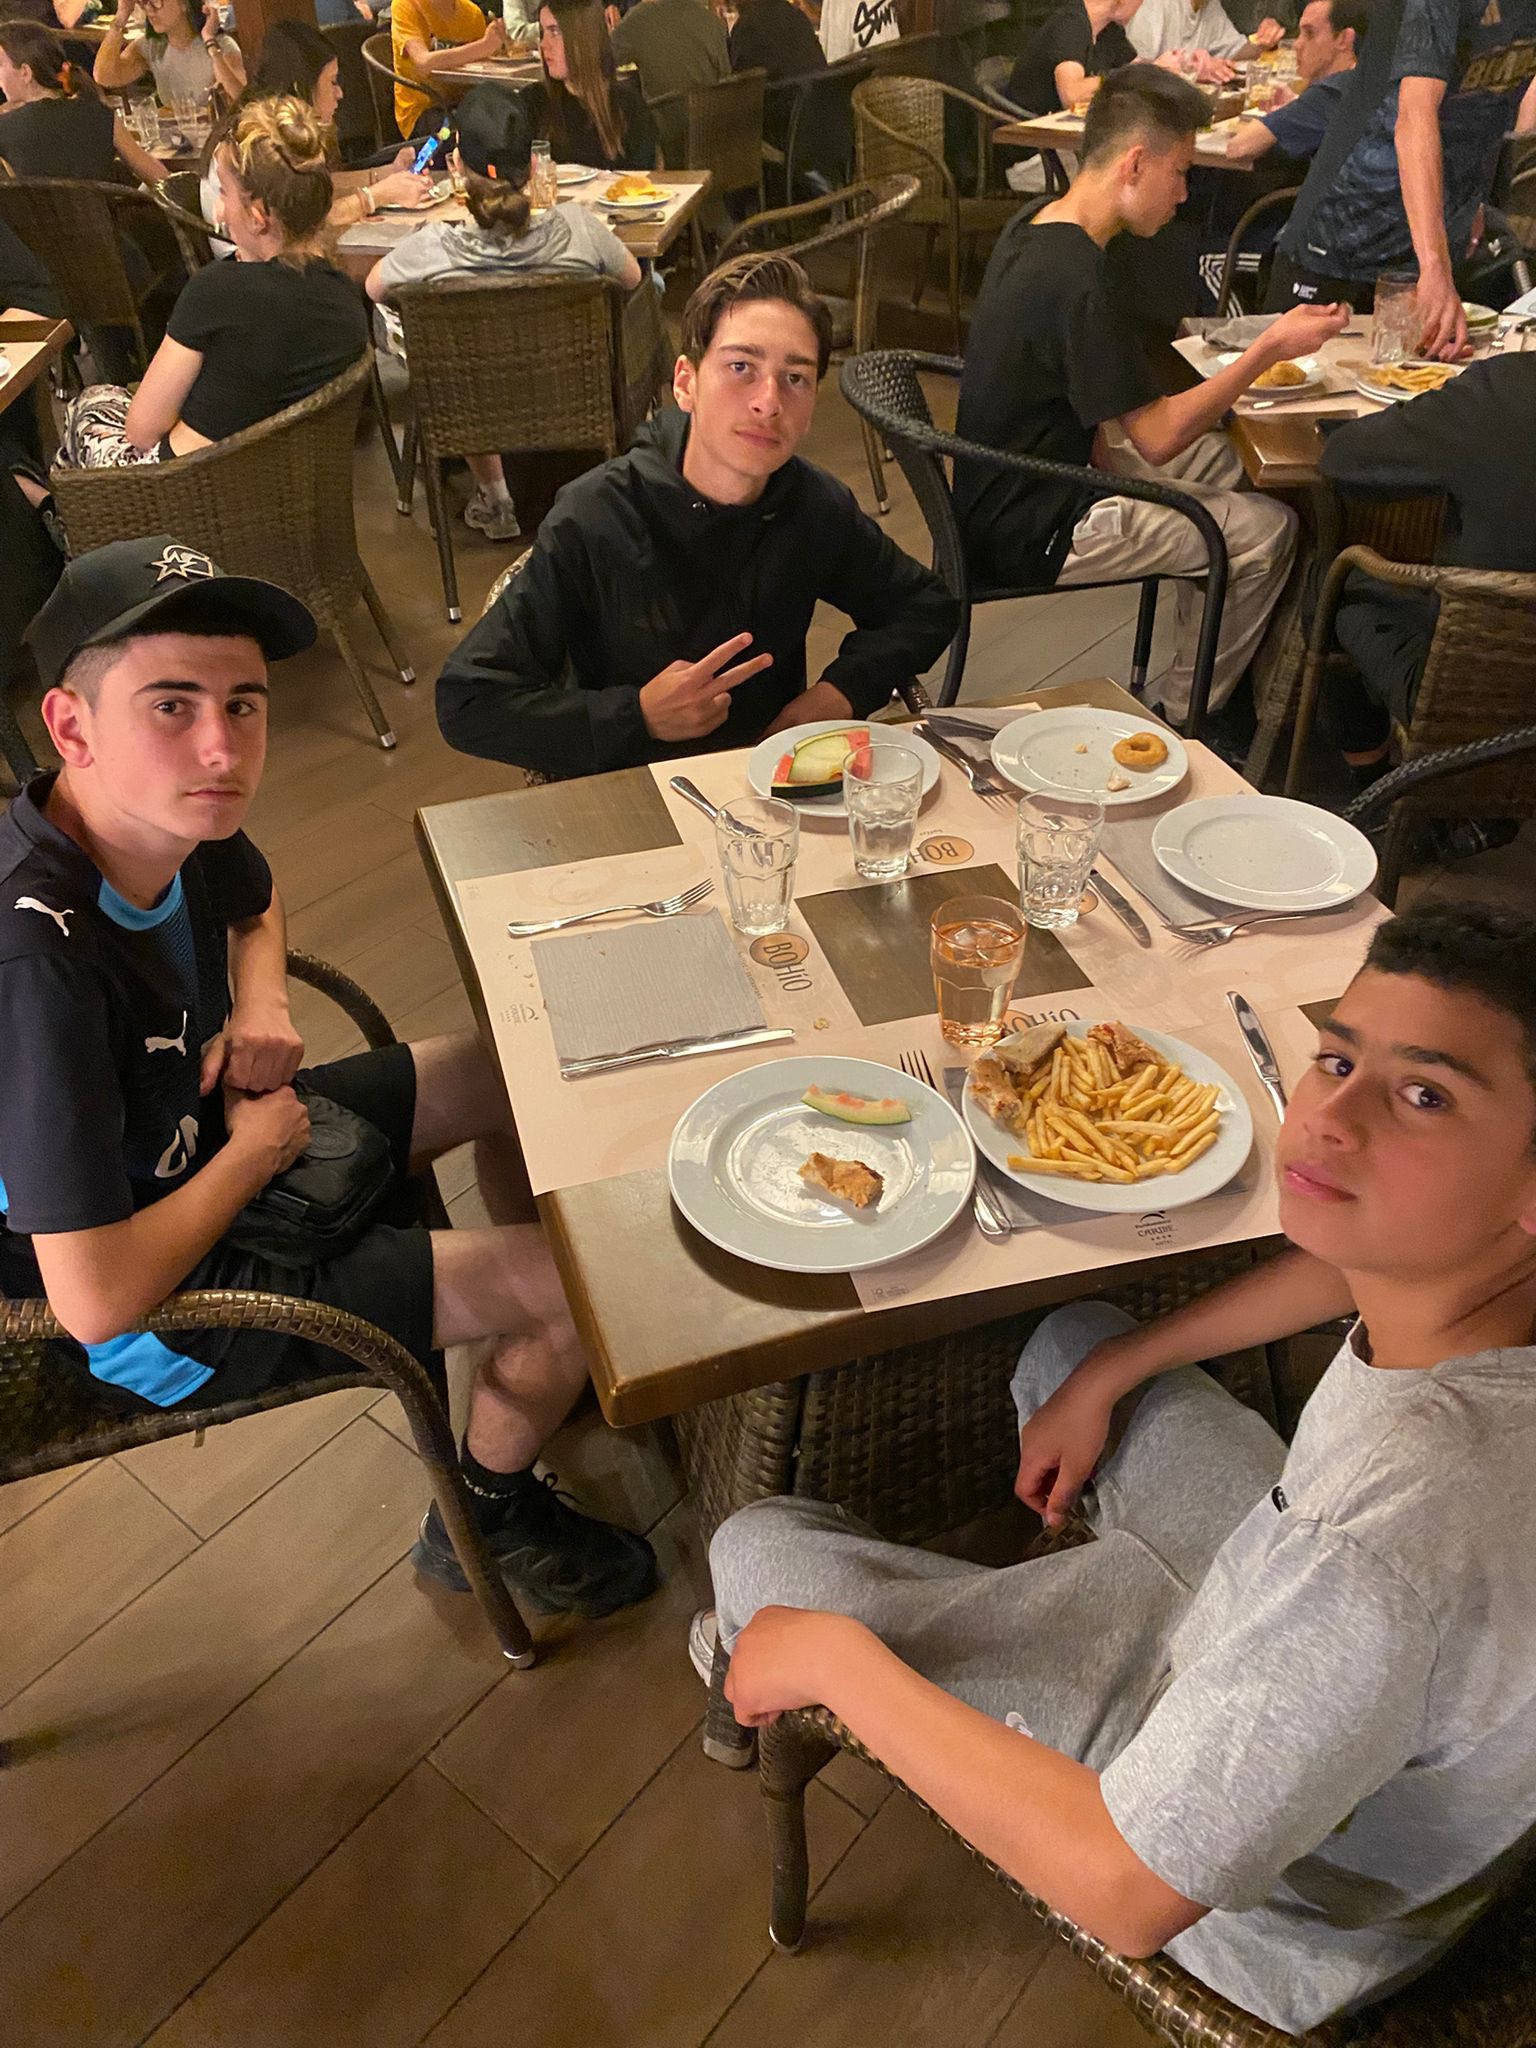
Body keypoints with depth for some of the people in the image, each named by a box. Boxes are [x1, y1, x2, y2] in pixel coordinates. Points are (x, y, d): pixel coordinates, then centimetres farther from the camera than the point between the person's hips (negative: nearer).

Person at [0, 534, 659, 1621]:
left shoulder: (171, 819, -11)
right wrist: (256, 1152, -19)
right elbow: (98, 1301, -34)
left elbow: (254, 903, 16)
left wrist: (261, 1008, -6)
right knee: (582, 1280, -13)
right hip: (151, 1311, -8)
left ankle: (539, 1356, 37)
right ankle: (483, 1519, 19)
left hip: (204, 1137, 9)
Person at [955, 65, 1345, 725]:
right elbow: (1160, 437, -22)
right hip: (1029, 535, -10)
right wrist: (1271, 346, -14)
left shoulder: (1031, 226, 4)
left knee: (1220, 457, 20)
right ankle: (1185, 720, 12)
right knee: (1266, 530, -4)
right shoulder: (1077, 278, -26)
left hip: (1007, 491, 10)